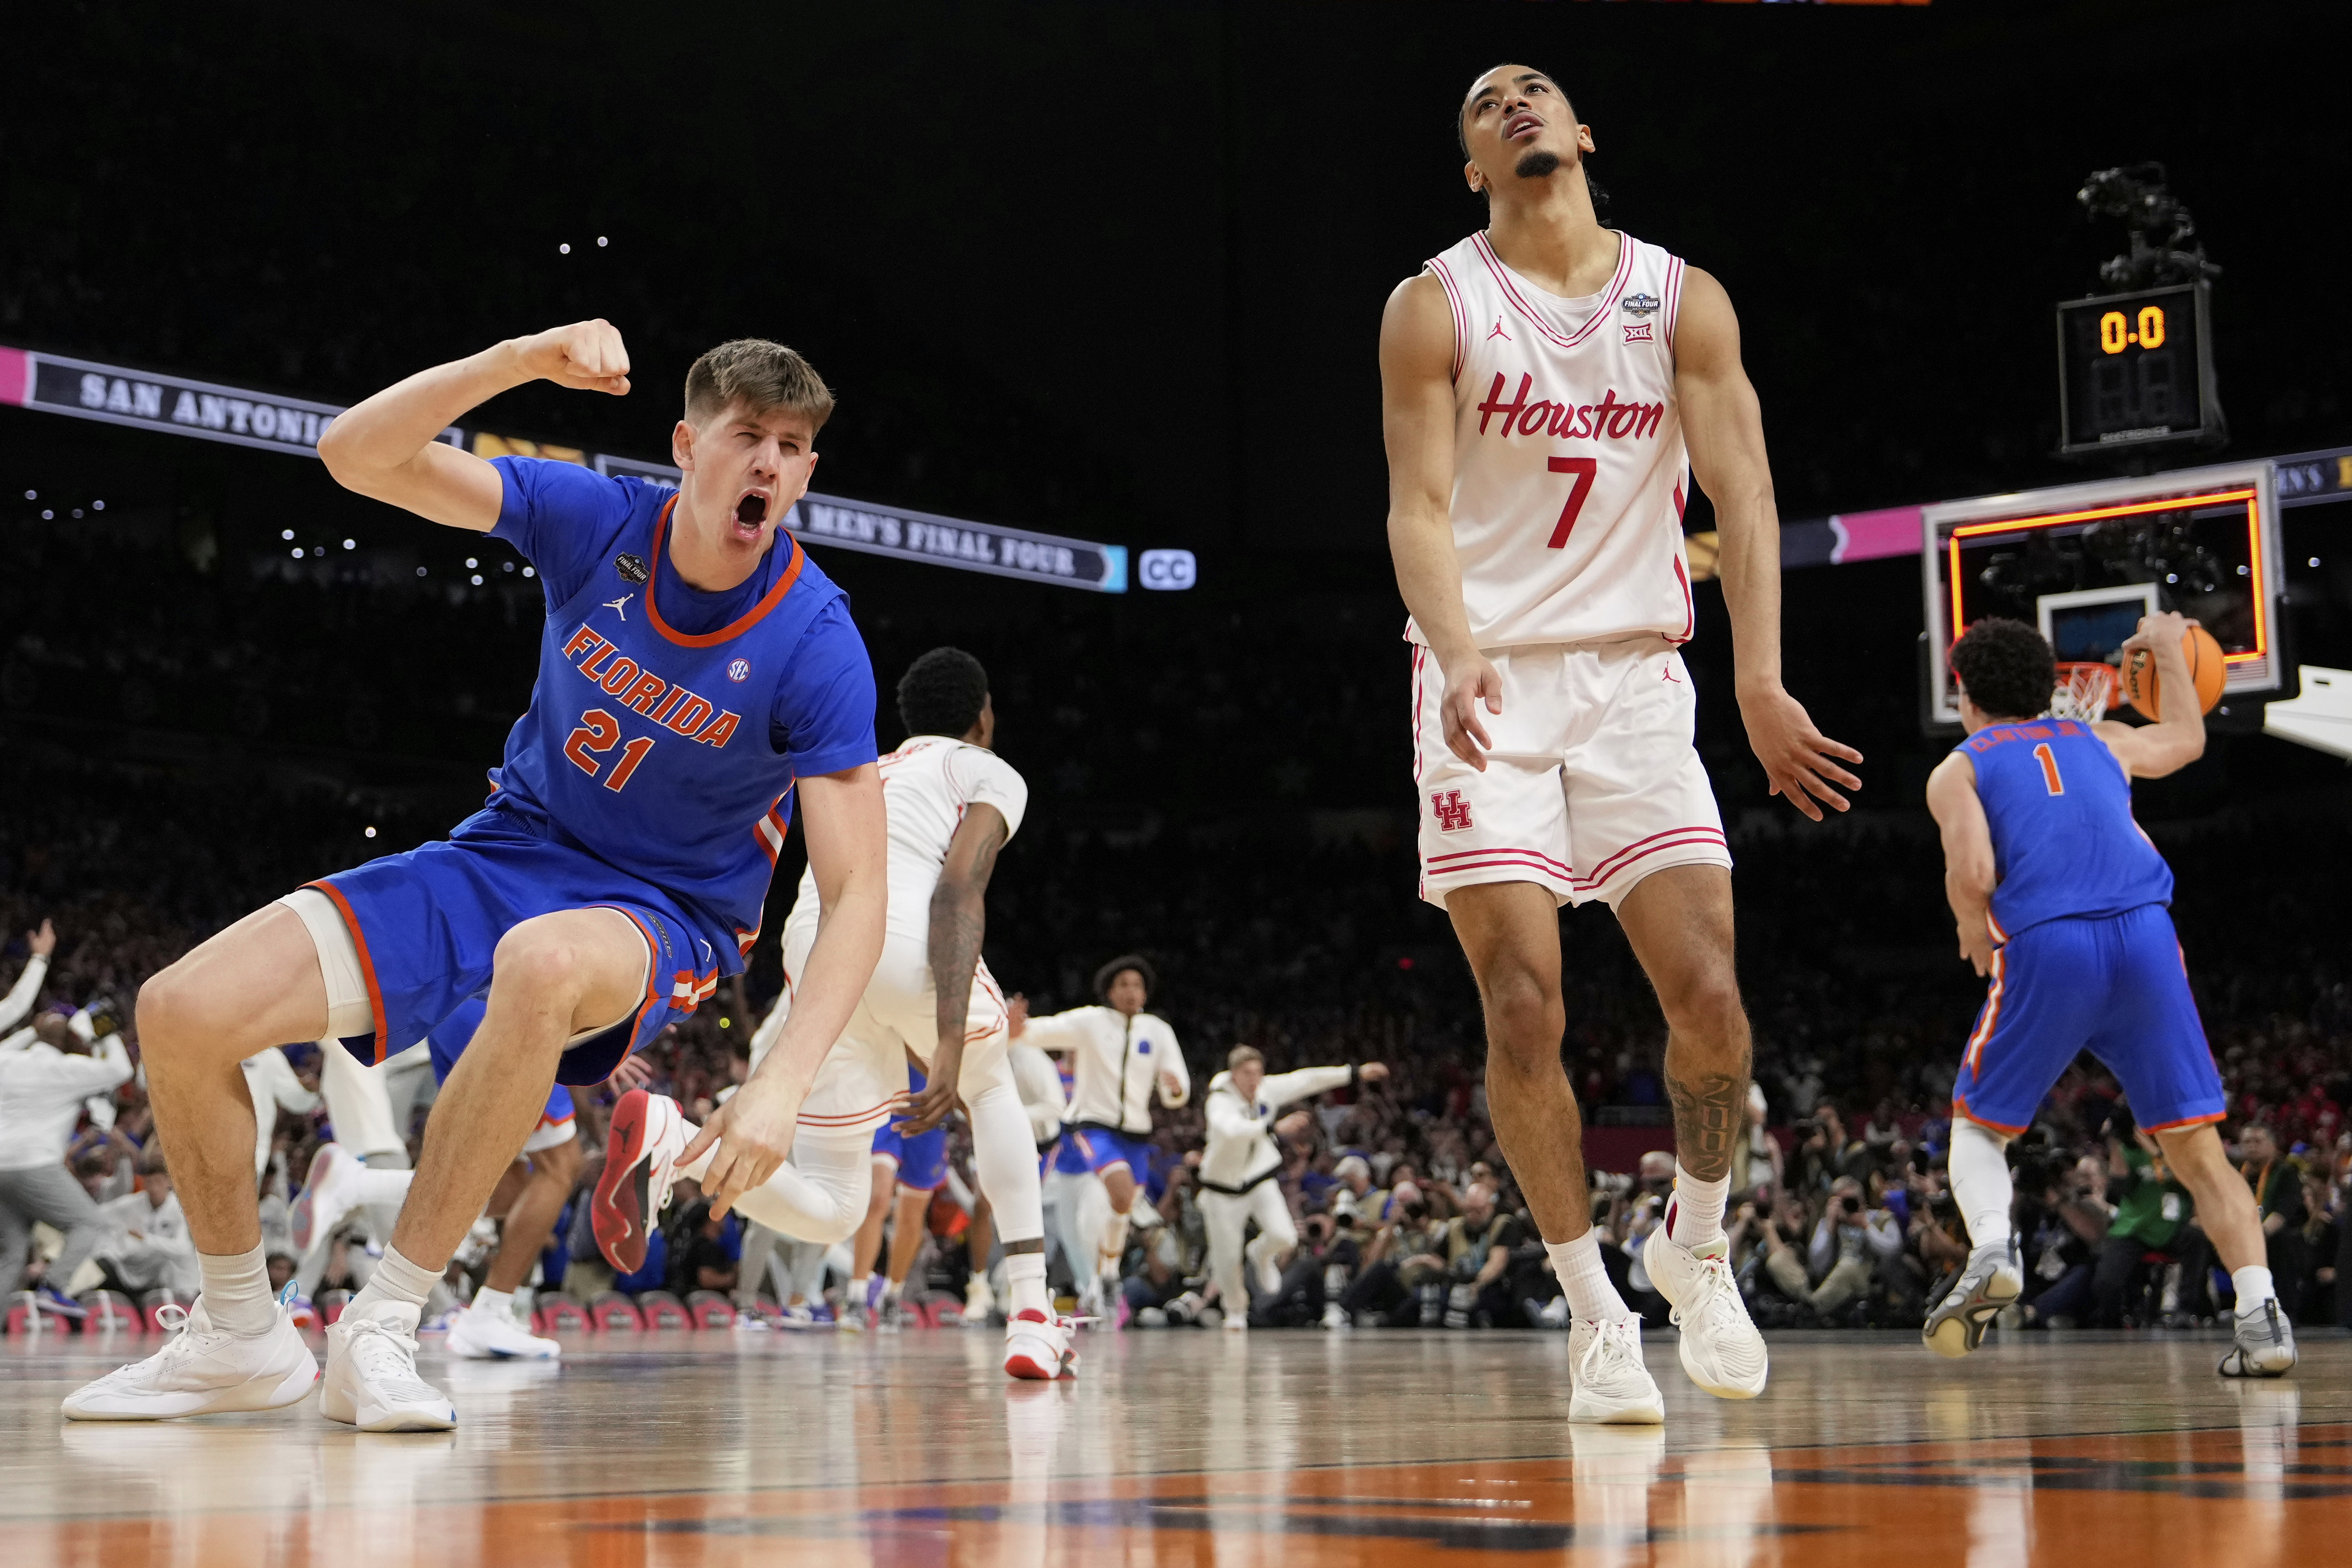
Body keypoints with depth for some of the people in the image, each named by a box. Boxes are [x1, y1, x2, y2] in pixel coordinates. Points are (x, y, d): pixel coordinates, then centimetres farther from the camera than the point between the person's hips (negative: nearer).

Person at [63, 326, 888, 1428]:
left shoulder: (816, 645, -19)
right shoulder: (595, 519, -10)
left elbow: (856, 895, -22)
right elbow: (356, 455, -15)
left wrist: (782, 1083, -37)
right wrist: (524, 358, -31)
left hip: (665, 912, -4)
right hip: (510, 849, 4)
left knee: (544, 964, -43)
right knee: (181, 1013, -11)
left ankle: (380, 1329, -27)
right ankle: (241, 1336, 11)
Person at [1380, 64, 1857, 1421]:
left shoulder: (1683, 300, 4)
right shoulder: (1437, 307, -1)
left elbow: (1741, 490, -5)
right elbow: (1420, 507, -9)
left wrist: (1763, 681, -19)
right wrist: (1457, 655, -28)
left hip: (1636, 673, 2)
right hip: (1492, 682, -2)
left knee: (1710, 993, -7)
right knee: (1527, 1011, -9)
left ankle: (1699, 1249, 19)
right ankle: (1597, 1311, 5)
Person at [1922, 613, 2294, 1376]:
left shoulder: (1958, 769, 13)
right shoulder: (2100, 739, 26)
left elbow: (1971, 872, -5)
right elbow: (2188, 738, 47)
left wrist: (1977, 940, 14)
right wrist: (2169, 650, 60)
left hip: (2045, 944, -3)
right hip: (2145, 937, 3)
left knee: (1979, 1122, 15)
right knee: (2195, 1144, 7)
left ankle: (1991, 1249, -12)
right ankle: (2260, 1313, -8)